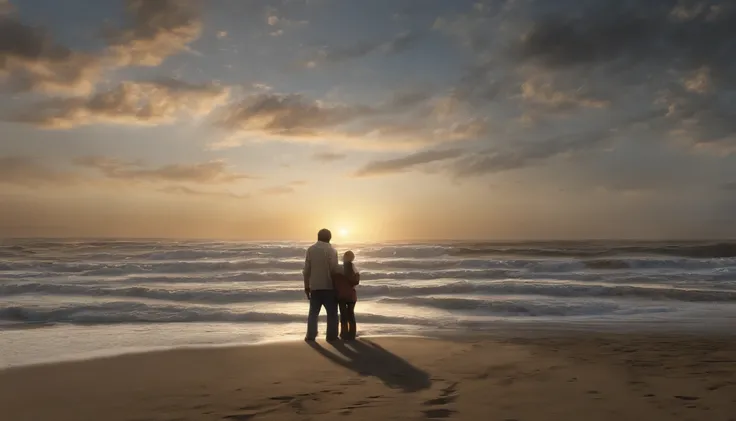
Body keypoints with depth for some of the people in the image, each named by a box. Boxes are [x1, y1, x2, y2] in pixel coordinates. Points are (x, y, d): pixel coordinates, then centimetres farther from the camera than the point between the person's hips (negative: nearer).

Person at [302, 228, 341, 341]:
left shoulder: (310, 249, 4)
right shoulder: (331, 250, -7)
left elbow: (307, 269, 3)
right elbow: (335, 268, -16)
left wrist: (306, 286, 9)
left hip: (315, 287, 3)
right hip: (328, 286, -3)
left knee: (313, 312, 12)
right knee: (332, 312, 5)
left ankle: (310, 335, 7)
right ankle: (332, 336, 4)